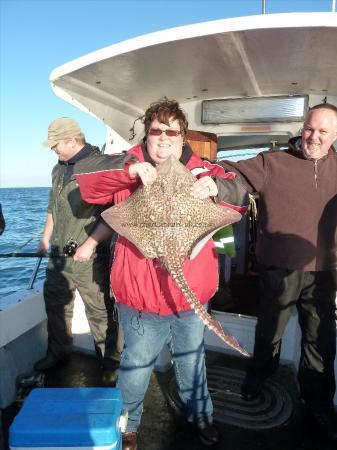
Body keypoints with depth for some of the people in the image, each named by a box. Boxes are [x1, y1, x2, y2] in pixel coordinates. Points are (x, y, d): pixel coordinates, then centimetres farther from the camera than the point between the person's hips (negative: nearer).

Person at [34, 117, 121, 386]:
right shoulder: (59, 169, 15)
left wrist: (90, 244, -20)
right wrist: (46, 240, 23)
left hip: (90, 258, -8)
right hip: (59, 255, 9)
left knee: (100, 313, 2)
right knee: (56, 304, 21)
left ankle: (112, 364, 21)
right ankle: (58, 353, 42)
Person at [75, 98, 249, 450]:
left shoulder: (200, 170, 1)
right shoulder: (129, 166, -3)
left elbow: (242, 198, -3)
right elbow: (88, 188, -14)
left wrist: (217, 187, -25)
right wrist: (131, 170, -28)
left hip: (191, 292, 3)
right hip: (140, 294, -2)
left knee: (192, 361, 25)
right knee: (136, 366, 16)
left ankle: (200, 415, 52)